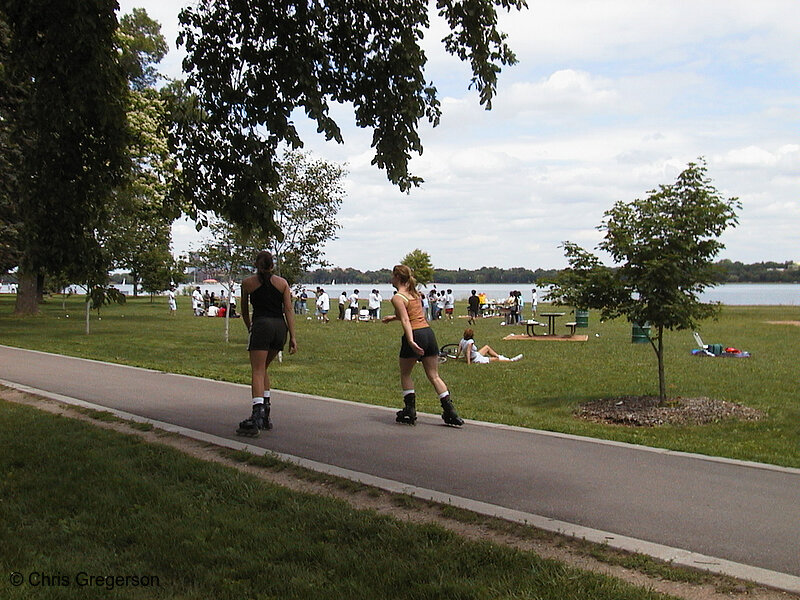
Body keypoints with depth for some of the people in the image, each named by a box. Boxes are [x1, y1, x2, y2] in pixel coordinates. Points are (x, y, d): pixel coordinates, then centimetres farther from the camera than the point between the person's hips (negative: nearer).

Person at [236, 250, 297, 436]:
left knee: (257, 371, -9)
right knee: (263, 368, 19)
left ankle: (257, 417, -24)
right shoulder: (282, 283, 13)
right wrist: (293, 337, 1)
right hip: (280, 327, 4)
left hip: (261, 325, -4)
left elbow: (244, 311, 19)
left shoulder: (247, 283, 9)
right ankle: (264, 415, 16)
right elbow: (289, 310, 4)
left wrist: (249, 327, 37)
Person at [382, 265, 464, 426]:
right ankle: (450, 412, 3)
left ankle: (409, 411, 13)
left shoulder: (397, 298, -5)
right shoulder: (414, 293, 18)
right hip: (428, 332, 7)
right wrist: (393, 317, 39)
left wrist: (411, 341, -27)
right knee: (434, 376, 9)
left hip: (415, 334, -7)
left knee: (405, 374, 13)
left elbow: (405, 321, -18)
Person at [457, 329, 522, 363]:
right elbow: (468, 351, -34)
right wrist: (469, 363, -37)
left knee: (487, 347, 21)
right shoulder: (470, 341, -28)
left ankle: (499, 356, 34)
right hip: (477, 360, -9)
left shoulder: (462, 340, -5)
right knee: (496, 359, 4)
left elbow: (459, 350, -3)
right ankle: (512, 360, 17)